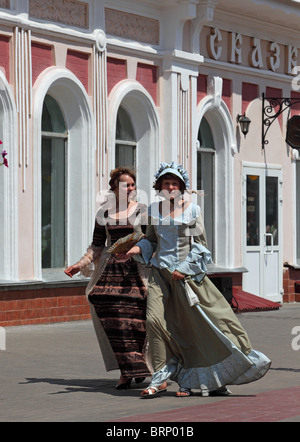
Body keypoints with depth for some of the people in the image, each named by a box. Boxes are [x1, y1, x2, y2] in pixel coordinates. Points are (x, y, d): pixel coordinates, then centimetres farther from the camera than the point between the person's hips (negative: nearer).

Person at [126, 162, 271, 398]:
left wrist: (185, 268, -9)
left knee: (201, 320, -3)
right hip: (161, 271, 3)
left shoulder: (192, 210, 1)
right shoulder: (154, 210, 10)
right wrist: (139, 248, 0)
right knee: (155, 319, -11)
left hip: (188, 272, -3)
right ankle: (162, 378, -4)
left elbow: (200, 243, 0)